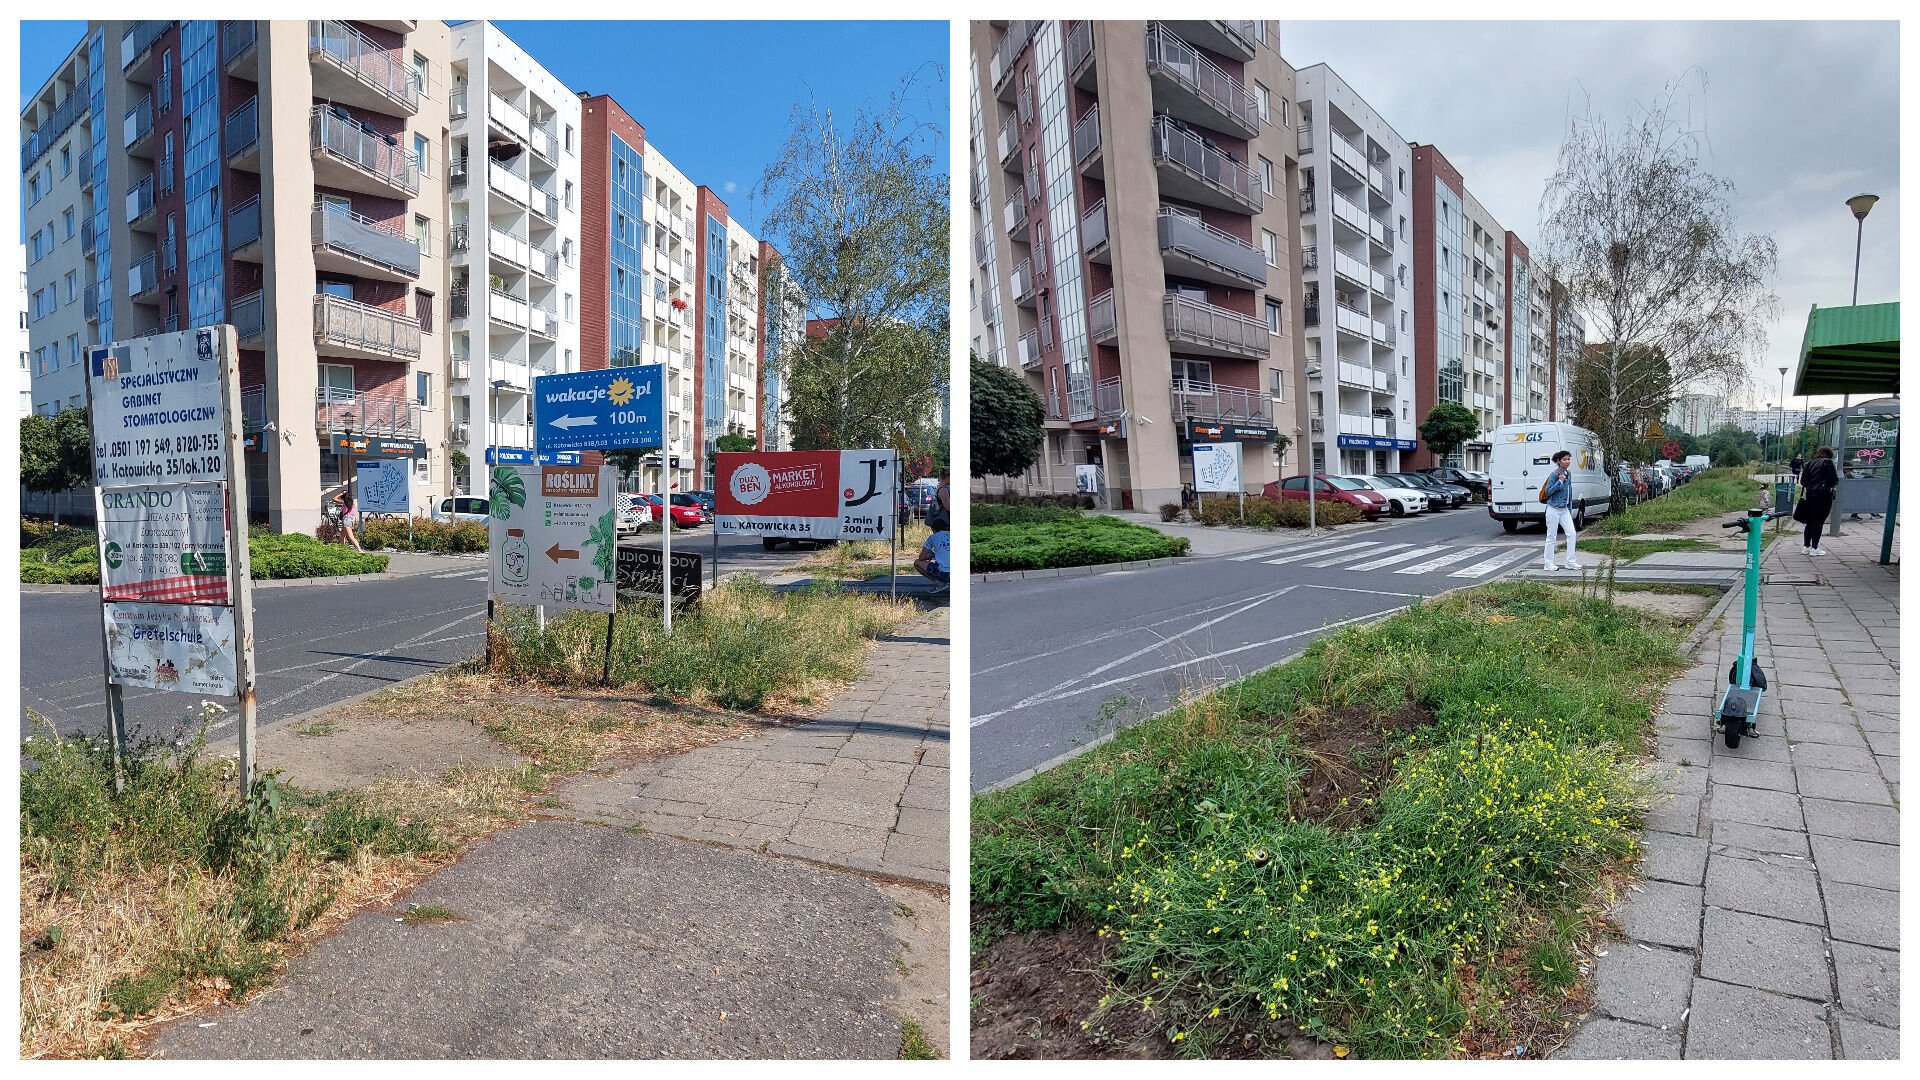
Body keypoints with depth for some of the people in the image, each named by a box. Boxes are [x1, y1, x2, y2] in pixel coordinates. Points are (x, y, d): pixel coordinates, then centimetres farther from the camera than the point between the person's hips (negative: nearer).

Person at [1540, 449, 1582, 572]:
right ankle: (1549, 564, 7)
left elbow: (1569, 492, 17)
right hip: (1554, 510, -7)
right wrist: (1560, 481, -26)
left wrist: (1570, 509, 17)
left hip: (1564, 509, 7)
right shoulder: (1554, 474, -13)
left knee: (1572, 534, 2)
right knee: (1551, 537, 0)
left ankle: (1571, 562, 10)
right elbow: (1547, 491, -15)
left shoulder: (1568, 473, 9)